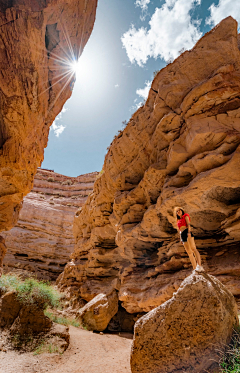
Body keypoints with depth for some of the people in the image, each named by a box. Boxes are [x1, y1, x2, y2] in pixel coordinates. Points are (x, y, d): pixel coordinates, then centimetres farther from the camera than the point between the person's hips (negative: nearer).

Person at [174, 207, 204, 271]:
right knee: (189, 252, -1)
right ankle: (195, 269, -5)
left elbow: (188, 224, -3)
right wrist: (180, 239, 18)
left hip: (187, 232, -6)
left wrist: (189, 232, -19)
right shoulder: (179, 221, 30)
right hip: (182, 235, 7)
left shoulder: (185, 216, 13)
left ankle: (199, 266, -33)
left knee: (193, 249, -22)